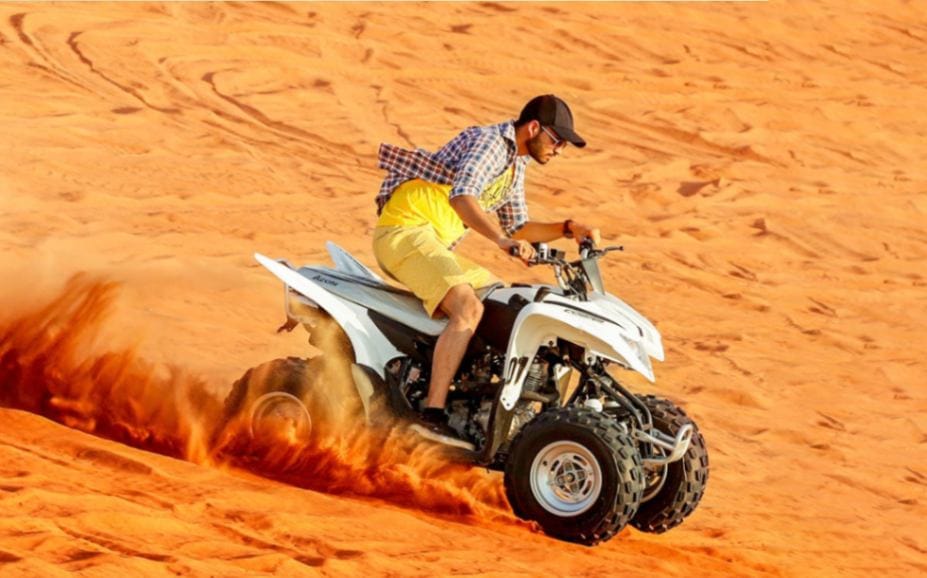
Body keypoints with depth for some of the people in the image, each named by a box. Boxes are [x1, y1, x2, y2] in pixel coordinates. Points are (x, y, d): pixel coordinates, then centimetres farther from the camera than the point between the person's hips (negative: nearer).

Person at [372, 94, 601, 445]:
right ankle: (432, 414, -34)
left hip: (435, 244, 11)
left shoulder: (515, 165, 19)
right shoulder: (489, 142, -12)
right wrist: (502, 240, -43)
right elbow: (461, 195, -31)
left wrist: (567, 229, 11)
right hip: (406, 229, -11)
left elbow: (517, 228, 26)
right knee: (468, 308, -28)